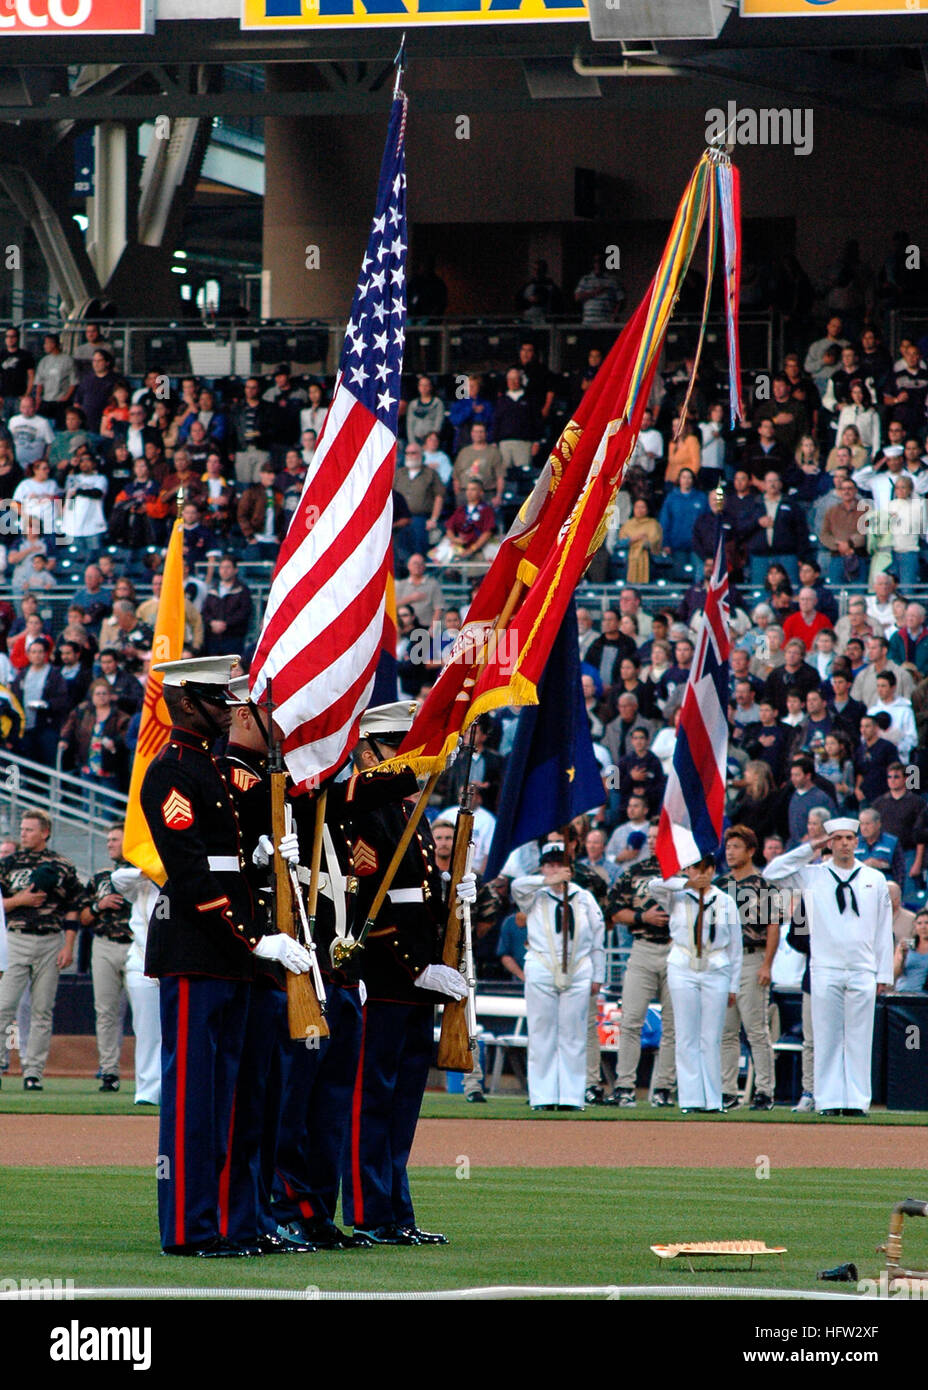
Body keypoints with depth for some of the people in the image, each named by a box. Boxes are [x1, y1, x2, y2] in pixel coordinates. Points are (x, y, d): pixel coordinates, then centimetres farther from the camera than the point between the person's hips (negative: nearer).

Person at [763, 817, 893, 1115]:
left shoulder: (875, 880, 12)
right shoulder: (812, 876, 9)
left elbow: (884, 930, 11)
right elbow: (772, 873, -2)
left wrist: (883, 974, 6)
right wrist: (810, 848, 0)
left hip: (863, 971, 0)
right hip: (825, 969, 0)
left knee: (859, 1040, -1)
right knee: (827, 1038, -2)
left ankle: (857, 1101, 1)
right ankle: (829, 1101, 0)